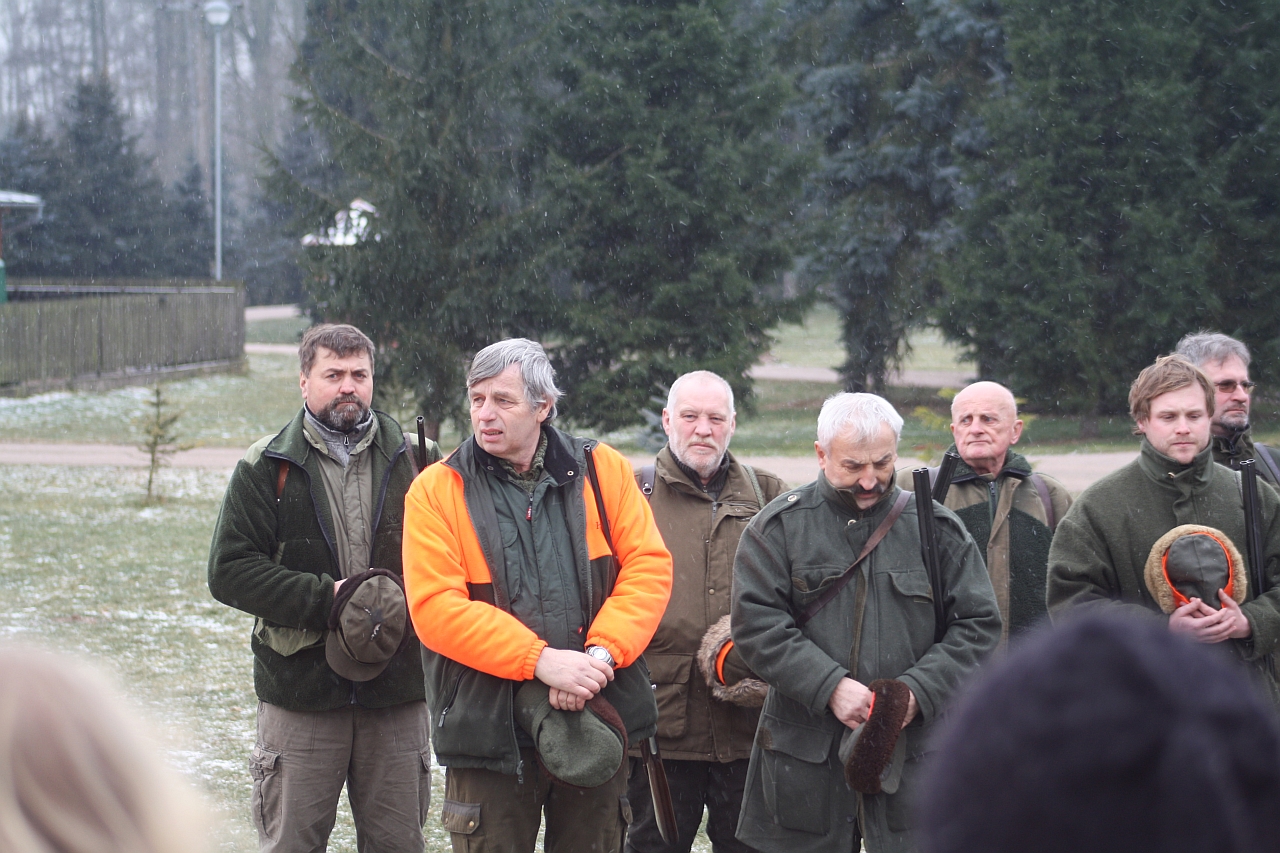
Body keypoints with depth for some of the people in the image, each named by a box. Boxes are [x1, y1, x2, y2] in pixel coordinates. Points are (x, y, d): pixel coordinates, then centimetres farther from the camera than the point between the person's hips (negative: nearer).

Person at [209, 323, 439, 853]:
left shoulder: (414, 461, 6)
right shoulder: (266, 468, 2)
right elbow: (229, 571, -5)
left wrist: (402, 598, -14)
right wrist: (325, 598, -14)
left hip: (397, 694, 2)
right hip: (300, 694, -1)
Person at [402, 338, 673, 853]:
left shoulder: (602, 471, 4)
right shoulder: (437, 491, -2)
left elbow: (649, 566, -1)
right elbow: (435, 607, -12)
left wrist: (602, 652, -17)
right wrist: (541, 661, -21)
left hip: (597, 722, 2)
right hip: (489, 728, -2)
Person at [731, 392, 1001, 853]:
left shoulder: (937, 528, 7)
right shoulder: (779, 527, 3)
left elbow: (977, 625, 5)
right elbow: (757, 625, -6)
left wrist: (919, 690, -10)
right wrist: (830, 687, -16)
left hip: (914, 754, 1)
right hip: (804, 755, 0)